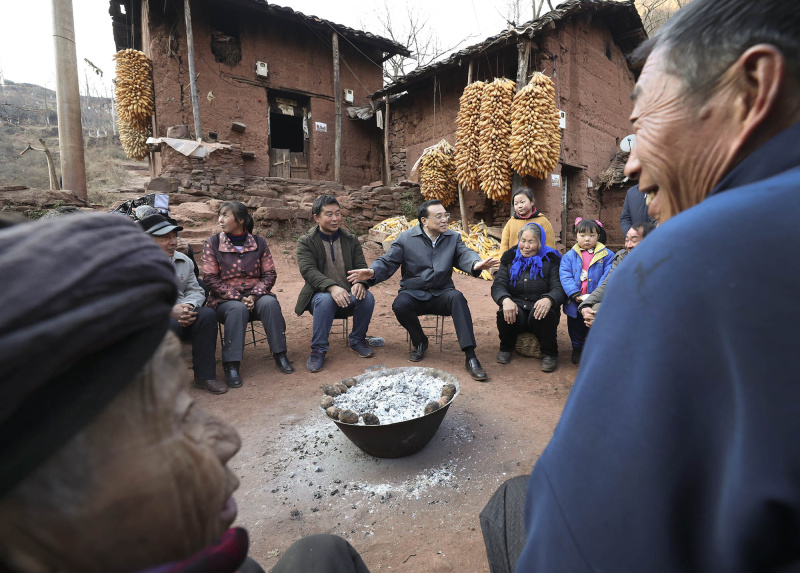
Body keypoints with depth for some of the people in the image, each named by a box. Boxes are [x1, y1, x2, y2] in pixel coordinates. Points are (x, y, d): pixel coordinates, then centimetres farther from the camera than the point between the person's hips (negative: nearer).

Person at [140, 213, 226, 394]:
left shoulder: (183, 261, 11)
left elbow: (195, 290, 9)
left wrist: (188, 306, -15)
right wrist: (170, 311, -27)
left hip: (179, 315, 5)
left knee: (207, 315, -22)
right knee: (171, 325, -36)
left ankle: (204, 376, -13)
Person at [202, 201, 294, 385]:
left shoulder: (259, 243, 7)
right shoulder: (212, 243, 2)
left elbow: (269, 274, 3)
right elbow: (211, 278, -5)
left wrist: (254, 295, -14)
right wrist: (238, 298, -15)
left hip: (256, 296, 1)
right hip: (225, 299, -1)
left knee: (270, 303, -30)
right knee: (237, 309, -34)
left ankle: (280, 354, -19)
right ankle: (231, 365, -28)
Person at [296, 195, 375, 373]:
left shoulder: (351, 240, 10)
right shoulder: (306, 242, 0)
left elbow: (361, 266, 1)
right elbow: (308, 270, -16)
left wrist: (360, 283, -25)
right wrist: (332, 287, -35)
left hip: (348, 296, 3)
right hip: (320, 295, -3)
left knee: (367, 297, -27)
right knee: (325, 299, -36)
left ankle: (358, 340, -2)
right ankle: (318, 349, -21)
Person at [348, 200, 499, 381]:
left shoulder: (453, 238, 8)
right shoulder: (405, 238, 1)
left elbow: (465, 254, -10)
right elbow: (387, 262, -2)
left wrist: (476, 264, -36)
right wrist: (372, 272, -26)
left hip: (442, 295, 1)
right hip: (414, 294, -1)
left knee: (457, 297, -33)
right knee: (400, 304, -34)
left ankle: (470, 357, -33)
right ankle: (419, 342, -2)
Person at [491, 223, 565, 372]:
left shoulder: (550, 260, 5)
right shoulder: (510, 258, 11)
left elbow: (559, 289, -7)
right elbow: (498, 286, 0)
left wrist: (548, 299, -32)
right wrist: (505, 300, -25)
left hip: (539, 309, -1)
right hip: (516, 305, 1)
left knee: (545, 315, -35)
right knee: (505, 313, -32)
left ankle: (550, 354, -7)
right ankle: (506, 347, 0)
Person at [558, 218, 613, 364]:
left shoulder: (606, 255, 0)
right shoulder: (569, 256, 3)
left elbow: (607, 277, -9)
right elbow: (565, 277, -7)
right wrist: (575, 294, -20)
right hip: (574, 303, 1)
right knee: (576, 326, 16)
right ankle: (577, 349, 36)